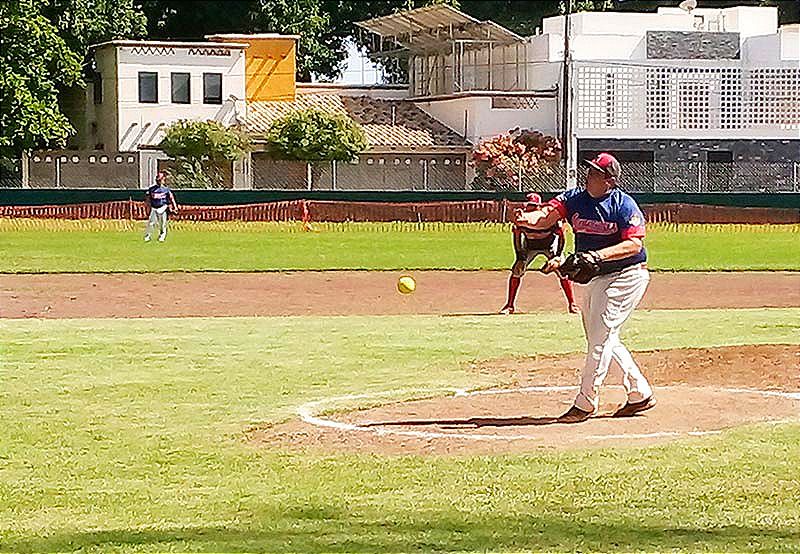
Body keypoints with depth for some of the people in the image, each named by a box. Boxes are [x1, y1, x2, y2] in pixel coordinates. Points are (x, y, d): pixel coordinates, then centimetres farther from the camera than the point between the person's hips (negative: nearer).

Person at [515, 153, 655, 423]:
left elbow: (635, 243, -22)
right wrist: (527, 218, -36)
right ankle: (640, 394, 25)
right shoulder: (574, 199, 1)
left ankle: (585, 403, -5)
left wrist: (598, 255, -33)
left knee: (601, 337, -10)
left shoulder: (624, 204, -15)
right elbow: (547, 216, -14)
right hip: (594, 278, 8)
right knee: (603, 340, 14)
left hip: (626, 277, -8)